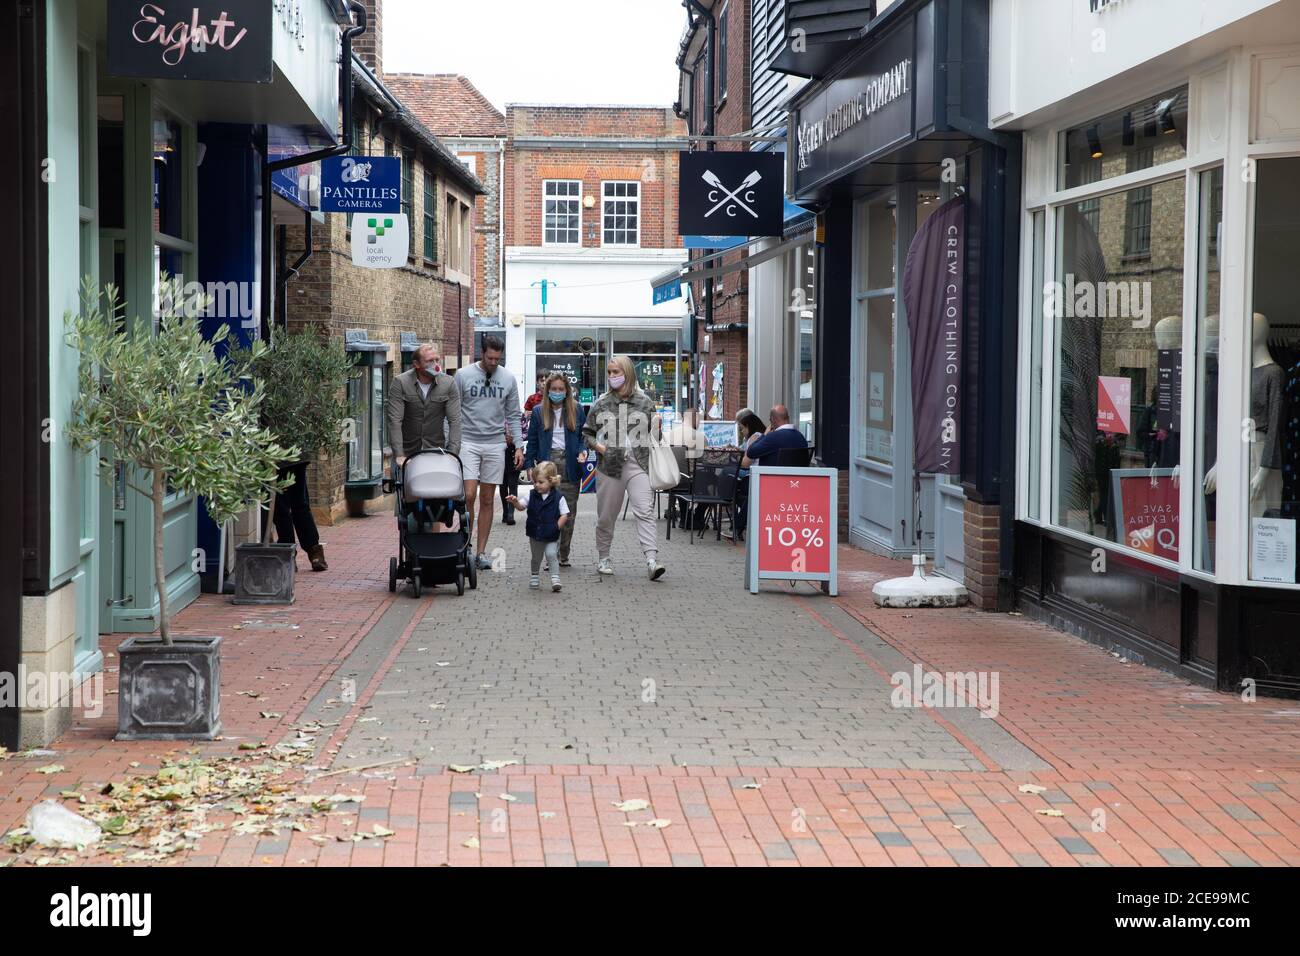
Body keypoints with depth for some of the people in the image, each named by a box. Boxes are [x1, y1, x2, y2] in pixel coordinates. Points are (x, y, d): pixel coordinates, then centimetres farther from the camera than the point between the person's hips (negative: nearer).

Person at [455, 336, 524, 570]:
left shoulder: (508, 379, 6)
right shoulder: (463, 375, -1)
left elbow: (513, 416, 10)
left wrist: (519, 446, 2)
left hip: (495, 445, 2)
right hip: (468, 443, -2)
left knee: (487, 501, 4)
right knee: (469, 496, -13)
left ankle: (481, 552, 9)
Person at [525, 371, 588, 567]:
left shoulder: (577, 410, 8)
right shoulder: (539, 412, 9)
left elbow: (584, 435, 11)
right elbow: (532, 440, 10)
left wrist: (583, 451, -8)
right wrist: (529, 465, 4)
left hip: (569, 464, 0)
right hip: (547, 462, 0)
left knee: (569, 511, 1)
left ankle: (563, 555, 10)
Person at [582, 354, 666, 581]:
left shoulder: (644, 402, 7)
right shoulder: (601, 404, 6)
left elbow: (652, 436, 16)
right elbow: (587, 432, 14)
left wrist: (656, 428, -5)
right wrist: (598, 446, -4)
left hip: (638, 464, -1)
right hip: (609, 465, 1)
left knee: (645, 512, -14)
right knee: (606, 516, 8)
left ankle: (652, 561, -22)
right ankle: (604, 558, 26)